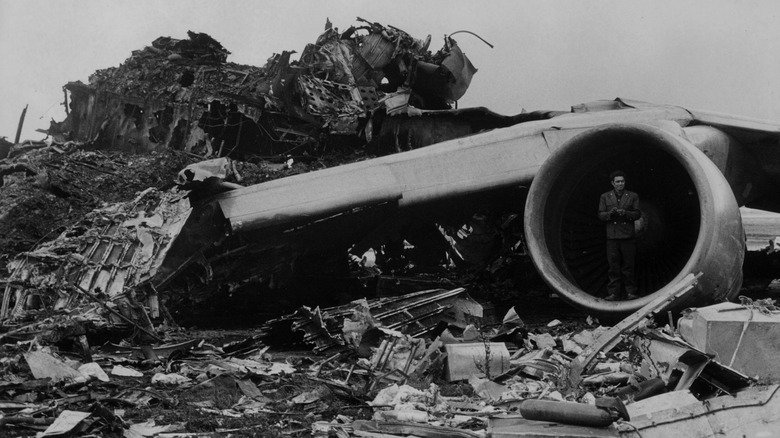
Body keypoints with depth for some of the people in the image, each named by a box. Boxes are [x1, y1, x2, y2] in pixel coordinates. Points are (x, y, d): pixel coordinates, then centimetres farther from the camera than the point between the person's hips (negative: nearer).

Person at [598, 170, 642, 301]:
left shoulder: (633, 196, 8)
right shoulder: (605, 197, 10)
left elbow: (637, 214, 4)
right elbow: (600, 215, 6)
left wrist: (625, 213, -14)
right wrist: (610, 213, -14)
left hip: (628, 236, -1)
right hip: (612, 236, 1)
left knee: (628, 265, 1)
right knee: (614, 266, 0)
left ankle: (630, 292, 6)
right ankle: (614, 293, 4)